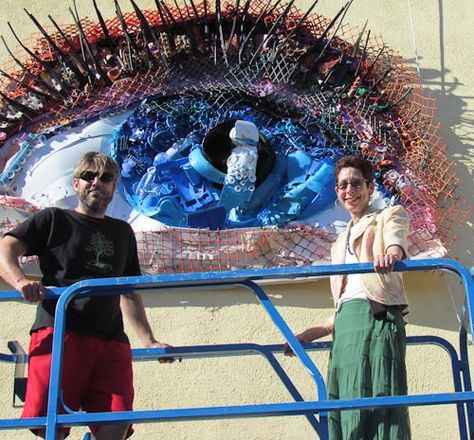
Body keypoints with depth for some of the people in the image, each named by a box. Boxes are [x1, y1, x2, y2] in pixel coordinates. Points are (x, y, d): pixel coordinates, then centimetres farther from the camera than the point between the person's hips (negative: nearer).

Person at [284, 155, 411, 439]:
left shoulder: (390, 215, 13)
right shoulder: (340, 243, 30)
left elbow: (396, 241, -12)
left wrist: (389, 254, -35)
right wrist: (311, 334, 19)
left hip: (376, 316, -6)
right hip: (345, 326, 6)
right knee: (344, 410, -5)